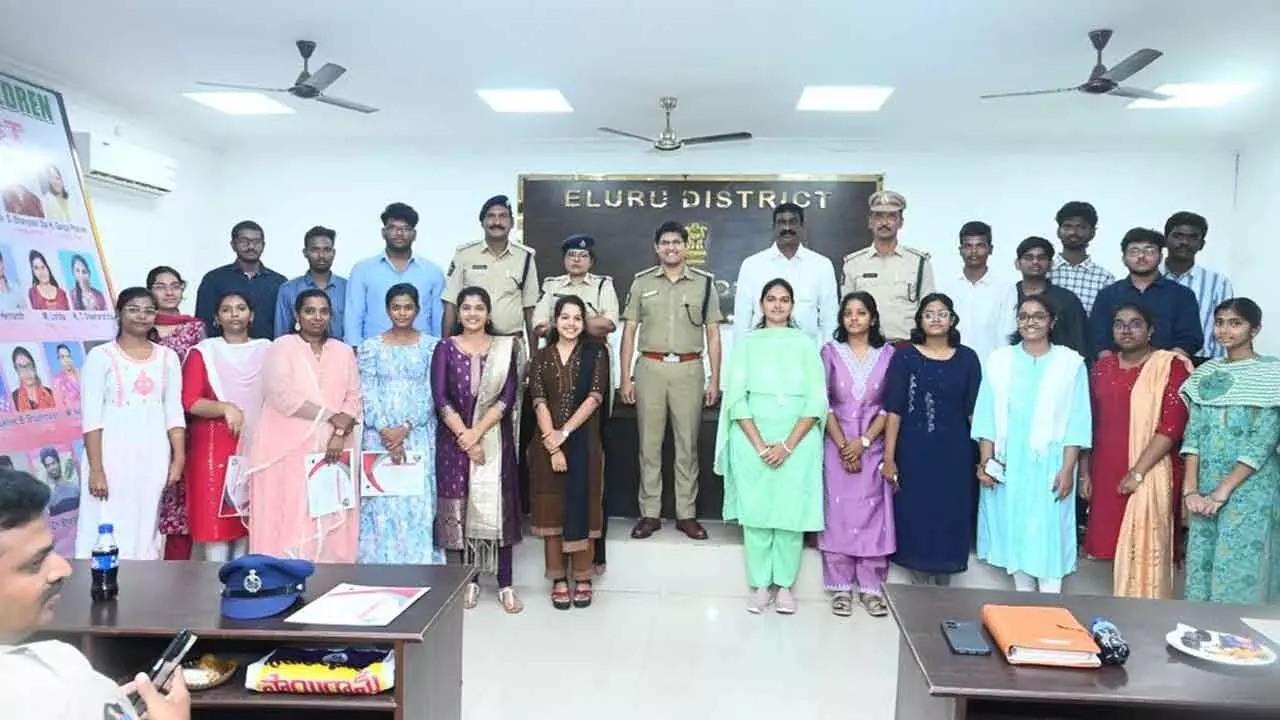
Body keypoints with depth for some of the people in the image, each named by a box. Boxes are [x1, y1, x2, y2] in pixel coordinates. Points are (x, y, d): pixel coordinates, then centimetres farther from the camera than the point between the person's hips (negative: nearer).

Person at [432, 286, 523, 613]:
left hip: (494, 438, 0)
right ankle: (470, 581, 15)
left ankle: (505, 585, 5)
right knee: (460, 508, 4)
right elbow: (440, 398, -5)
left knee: (498, 508, 0)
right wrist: (465, 436, -13)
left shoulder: (504, 347, 2)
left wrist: (478, 432, -14)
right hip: (454, 438, 1)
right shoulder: (445, 348, 2)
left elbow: (507, 396, -5)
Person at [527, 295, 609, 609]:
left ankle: (582, 578, 15)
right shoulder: (542, 357, 6)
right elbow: (539, 403, -3)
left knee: (581, 508, 3)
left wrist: (565, 433, -15)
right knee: (551, 509, 4)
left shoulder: (596, 353, 3)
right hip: (547, 444, 2)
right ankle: (558, 579, 15)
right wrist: (553, 446, -14)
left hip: (583, 443, -1)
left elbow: (595, 396, -8)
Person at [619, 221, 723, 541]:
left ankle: (686, 513, 15)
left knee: (687, 445, 6)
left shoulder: (704, 282, 5)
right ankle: (650, 513, 14)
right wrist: (625, 378, 0)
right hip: (650, 368, 0)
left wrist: (715, 379, 1)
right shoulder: (642, 282, 6)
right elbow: (629, 332, 6)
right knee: (649, 444, 5)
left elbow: (713, 334, 6)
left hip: (689, 369, 0)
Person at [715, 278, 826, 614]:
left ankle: (785, 585, 13)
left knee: (792, 511, 0)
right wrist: (760, 445, -9)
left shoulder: (805, 343, 6)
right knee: (755, 511, 1)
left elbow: (817, 400, 0)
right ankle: (760, 585, 13)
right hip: (752, 439, 0)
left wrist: (788, 445, -9)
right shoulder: (747, 342, 7)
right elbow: (736, 398, 0)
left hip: (797, 439, 0)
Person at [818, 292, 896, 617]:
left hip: (873, 446, 0)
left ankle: (871, 588, 11)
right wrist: (843, 446, -10)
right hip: (837, 445, 0)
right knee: (838, 513, 1)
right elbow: (824, 402, -1)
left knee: (872, 513, 2)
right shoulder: (830, 351, 3)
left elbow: (891, 405, -1)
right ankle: (841, 588, 9)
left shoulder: (887, 353, 3)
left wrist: (863, 441, -11)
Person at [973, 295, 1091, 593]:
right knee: (1013, 532, 9)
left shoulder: (1070, 362, 0)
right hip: (1006, 464, 2)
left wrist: (1067, 469, -9)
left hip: (1048, 464, -2)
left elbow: (1077, 422, -3)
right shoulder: (999, 360, 5)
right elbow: (987, 416, 3)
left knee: (1048, 534, -2)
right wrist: (985, 461, -4)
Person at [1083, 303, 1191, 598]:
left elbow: (1172, 425, -13)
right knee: (1116, 546, 8)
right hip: (1106, 474, 5)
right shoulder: (1102, 367, 11)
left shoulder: (1171, 366, -5)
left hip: (1150, 475, -4)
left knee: (1146, 548, -3)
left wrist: (1138, 472, -16)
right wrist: (1085, 472, 9)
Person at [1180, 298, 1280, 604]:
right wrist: (1190, 488, -6)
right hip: (1205, 489, 4)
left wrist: (1223, 490, -15)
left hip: (1249, 489, -4)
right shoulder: (1205, 373, 9)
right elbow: (1193, 432, 5)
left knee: (1240, 574, -1)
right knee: (1200, 570, 9)